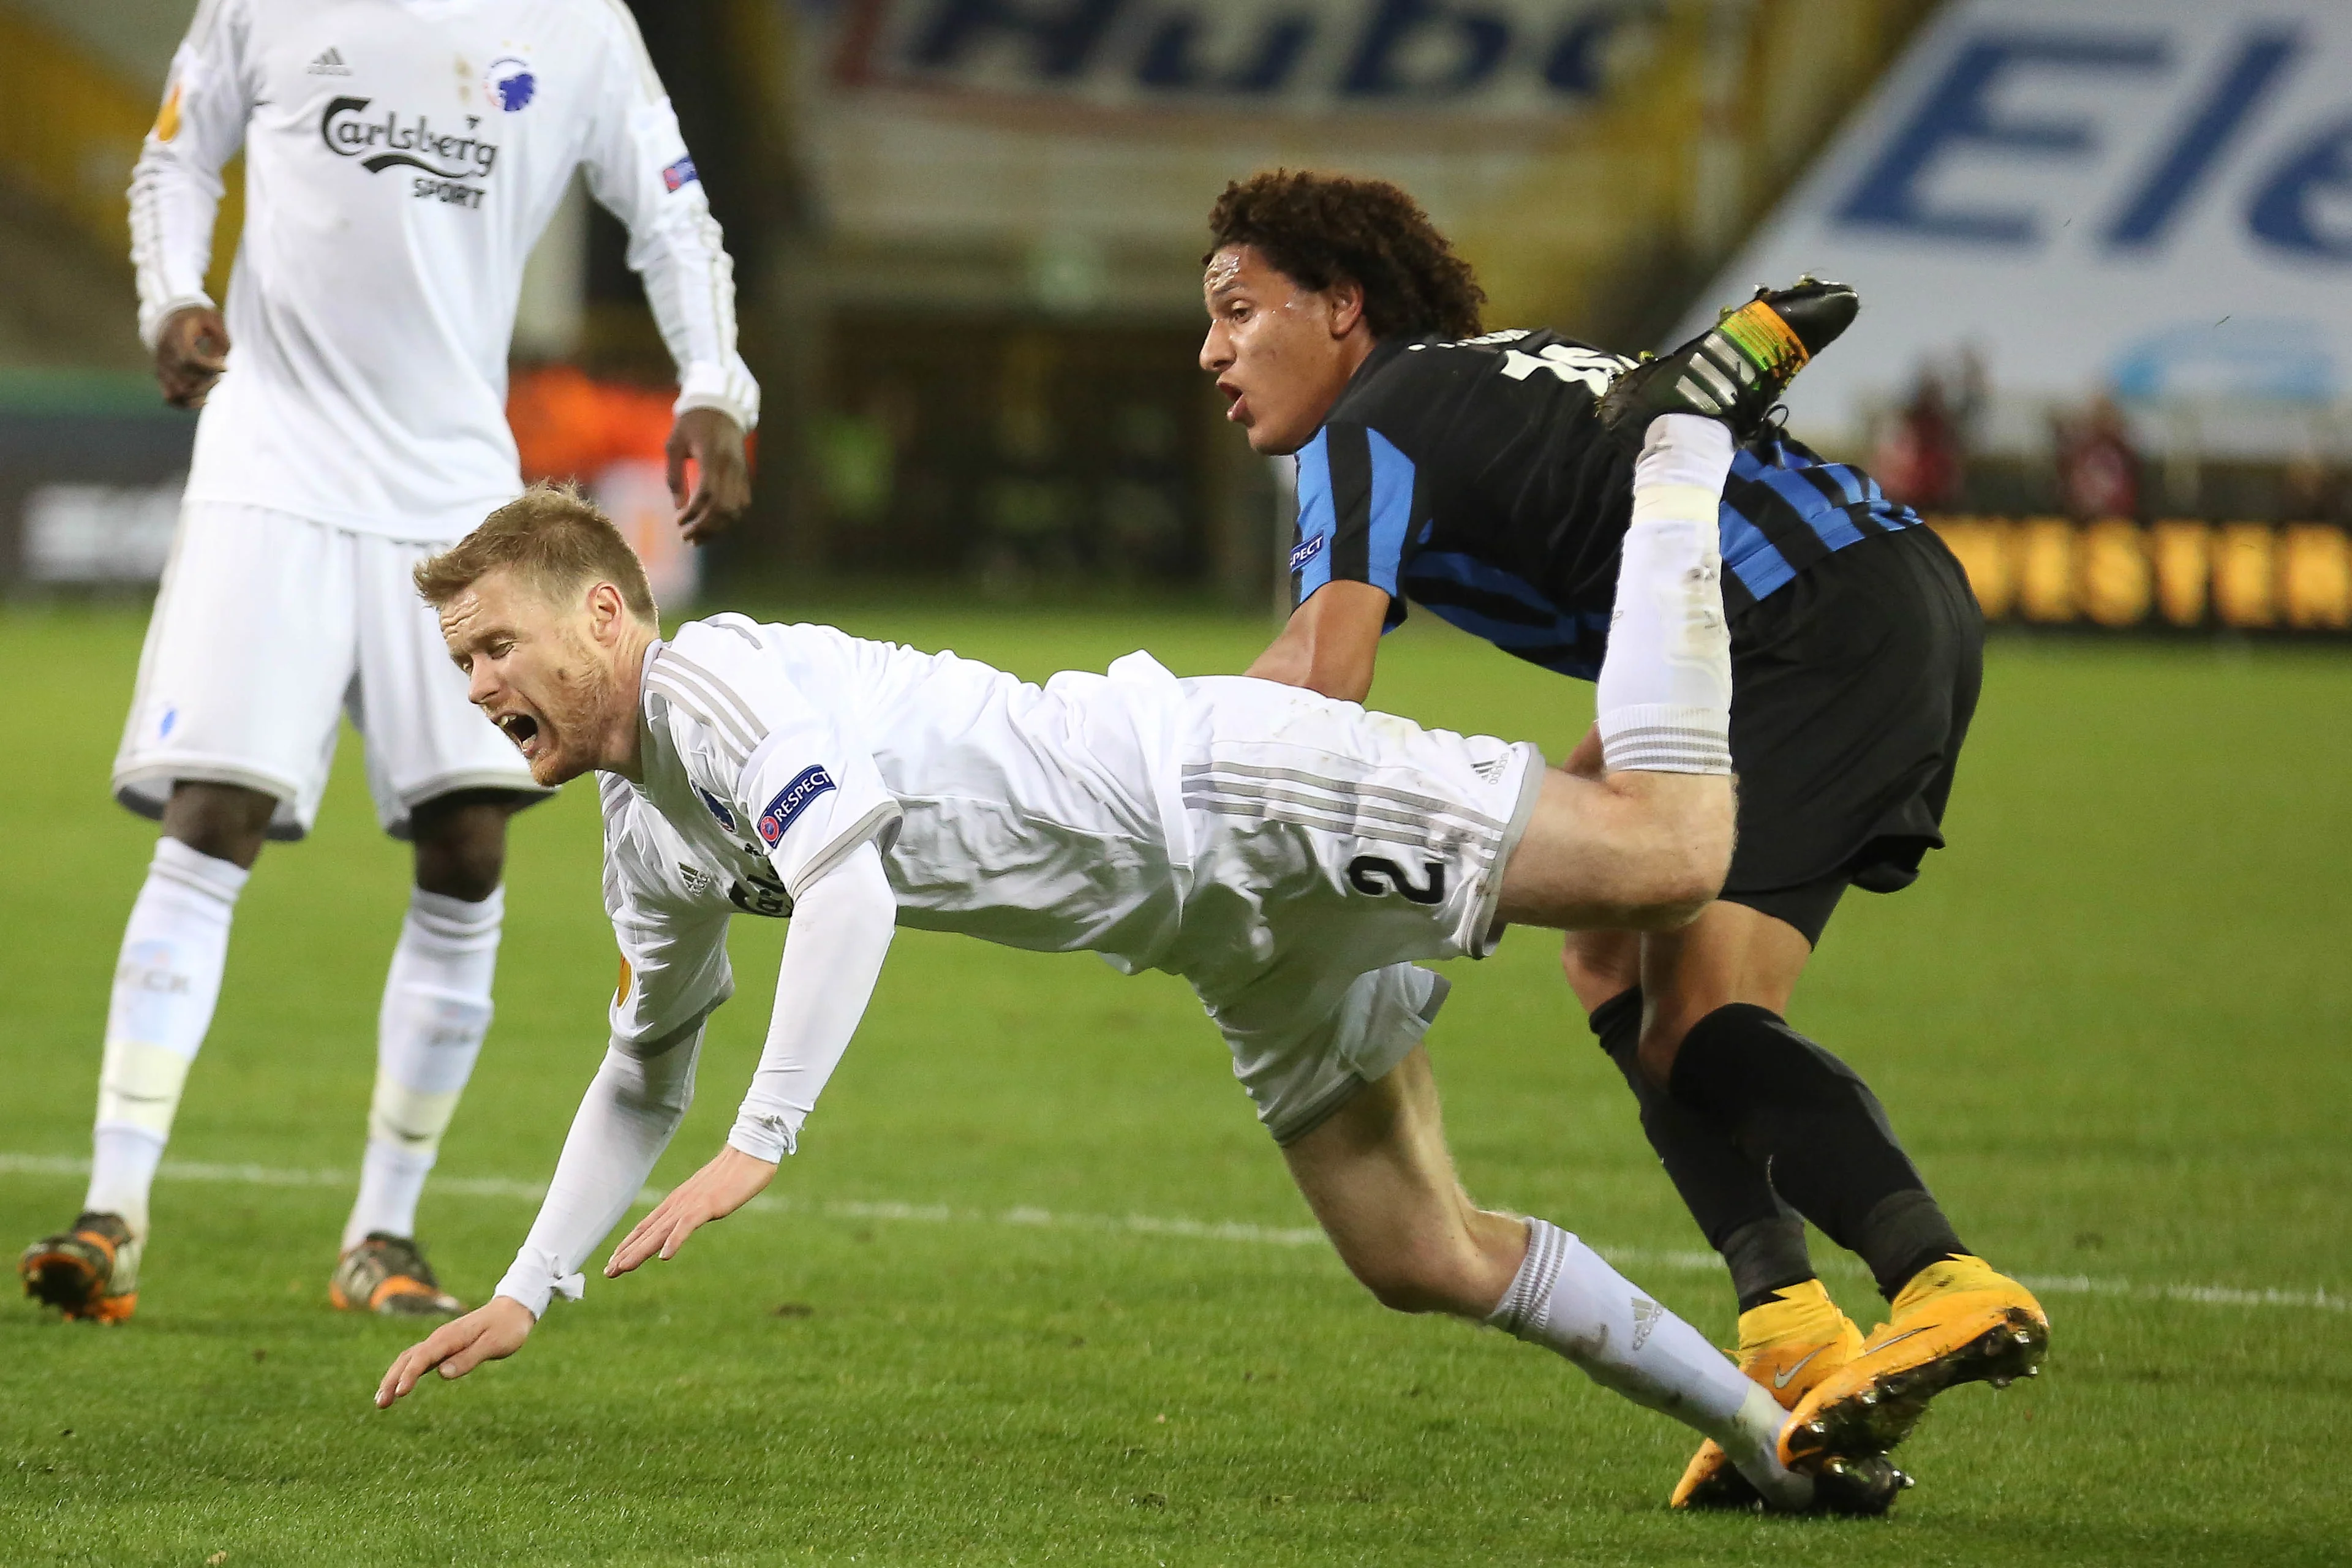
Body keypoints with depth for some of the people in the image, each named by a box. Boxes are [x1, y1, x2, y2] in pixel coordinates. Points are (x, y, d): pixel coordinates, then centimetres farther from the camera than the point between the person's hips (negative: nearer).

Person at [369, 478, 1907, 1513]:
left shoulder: (711, 674, -14)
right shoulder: (650, 846, 16)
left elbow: (850, 882, -28)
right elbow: (645, 1076, 30)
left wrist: (761, 1143, -28)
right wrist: (525, 1293, 24)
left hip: (1232, 798, -9)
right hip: (1243, 944, 9)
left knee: (1665, 850, -20)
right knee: (1425, 1260, 4)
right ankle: (1767, 1430, 10)